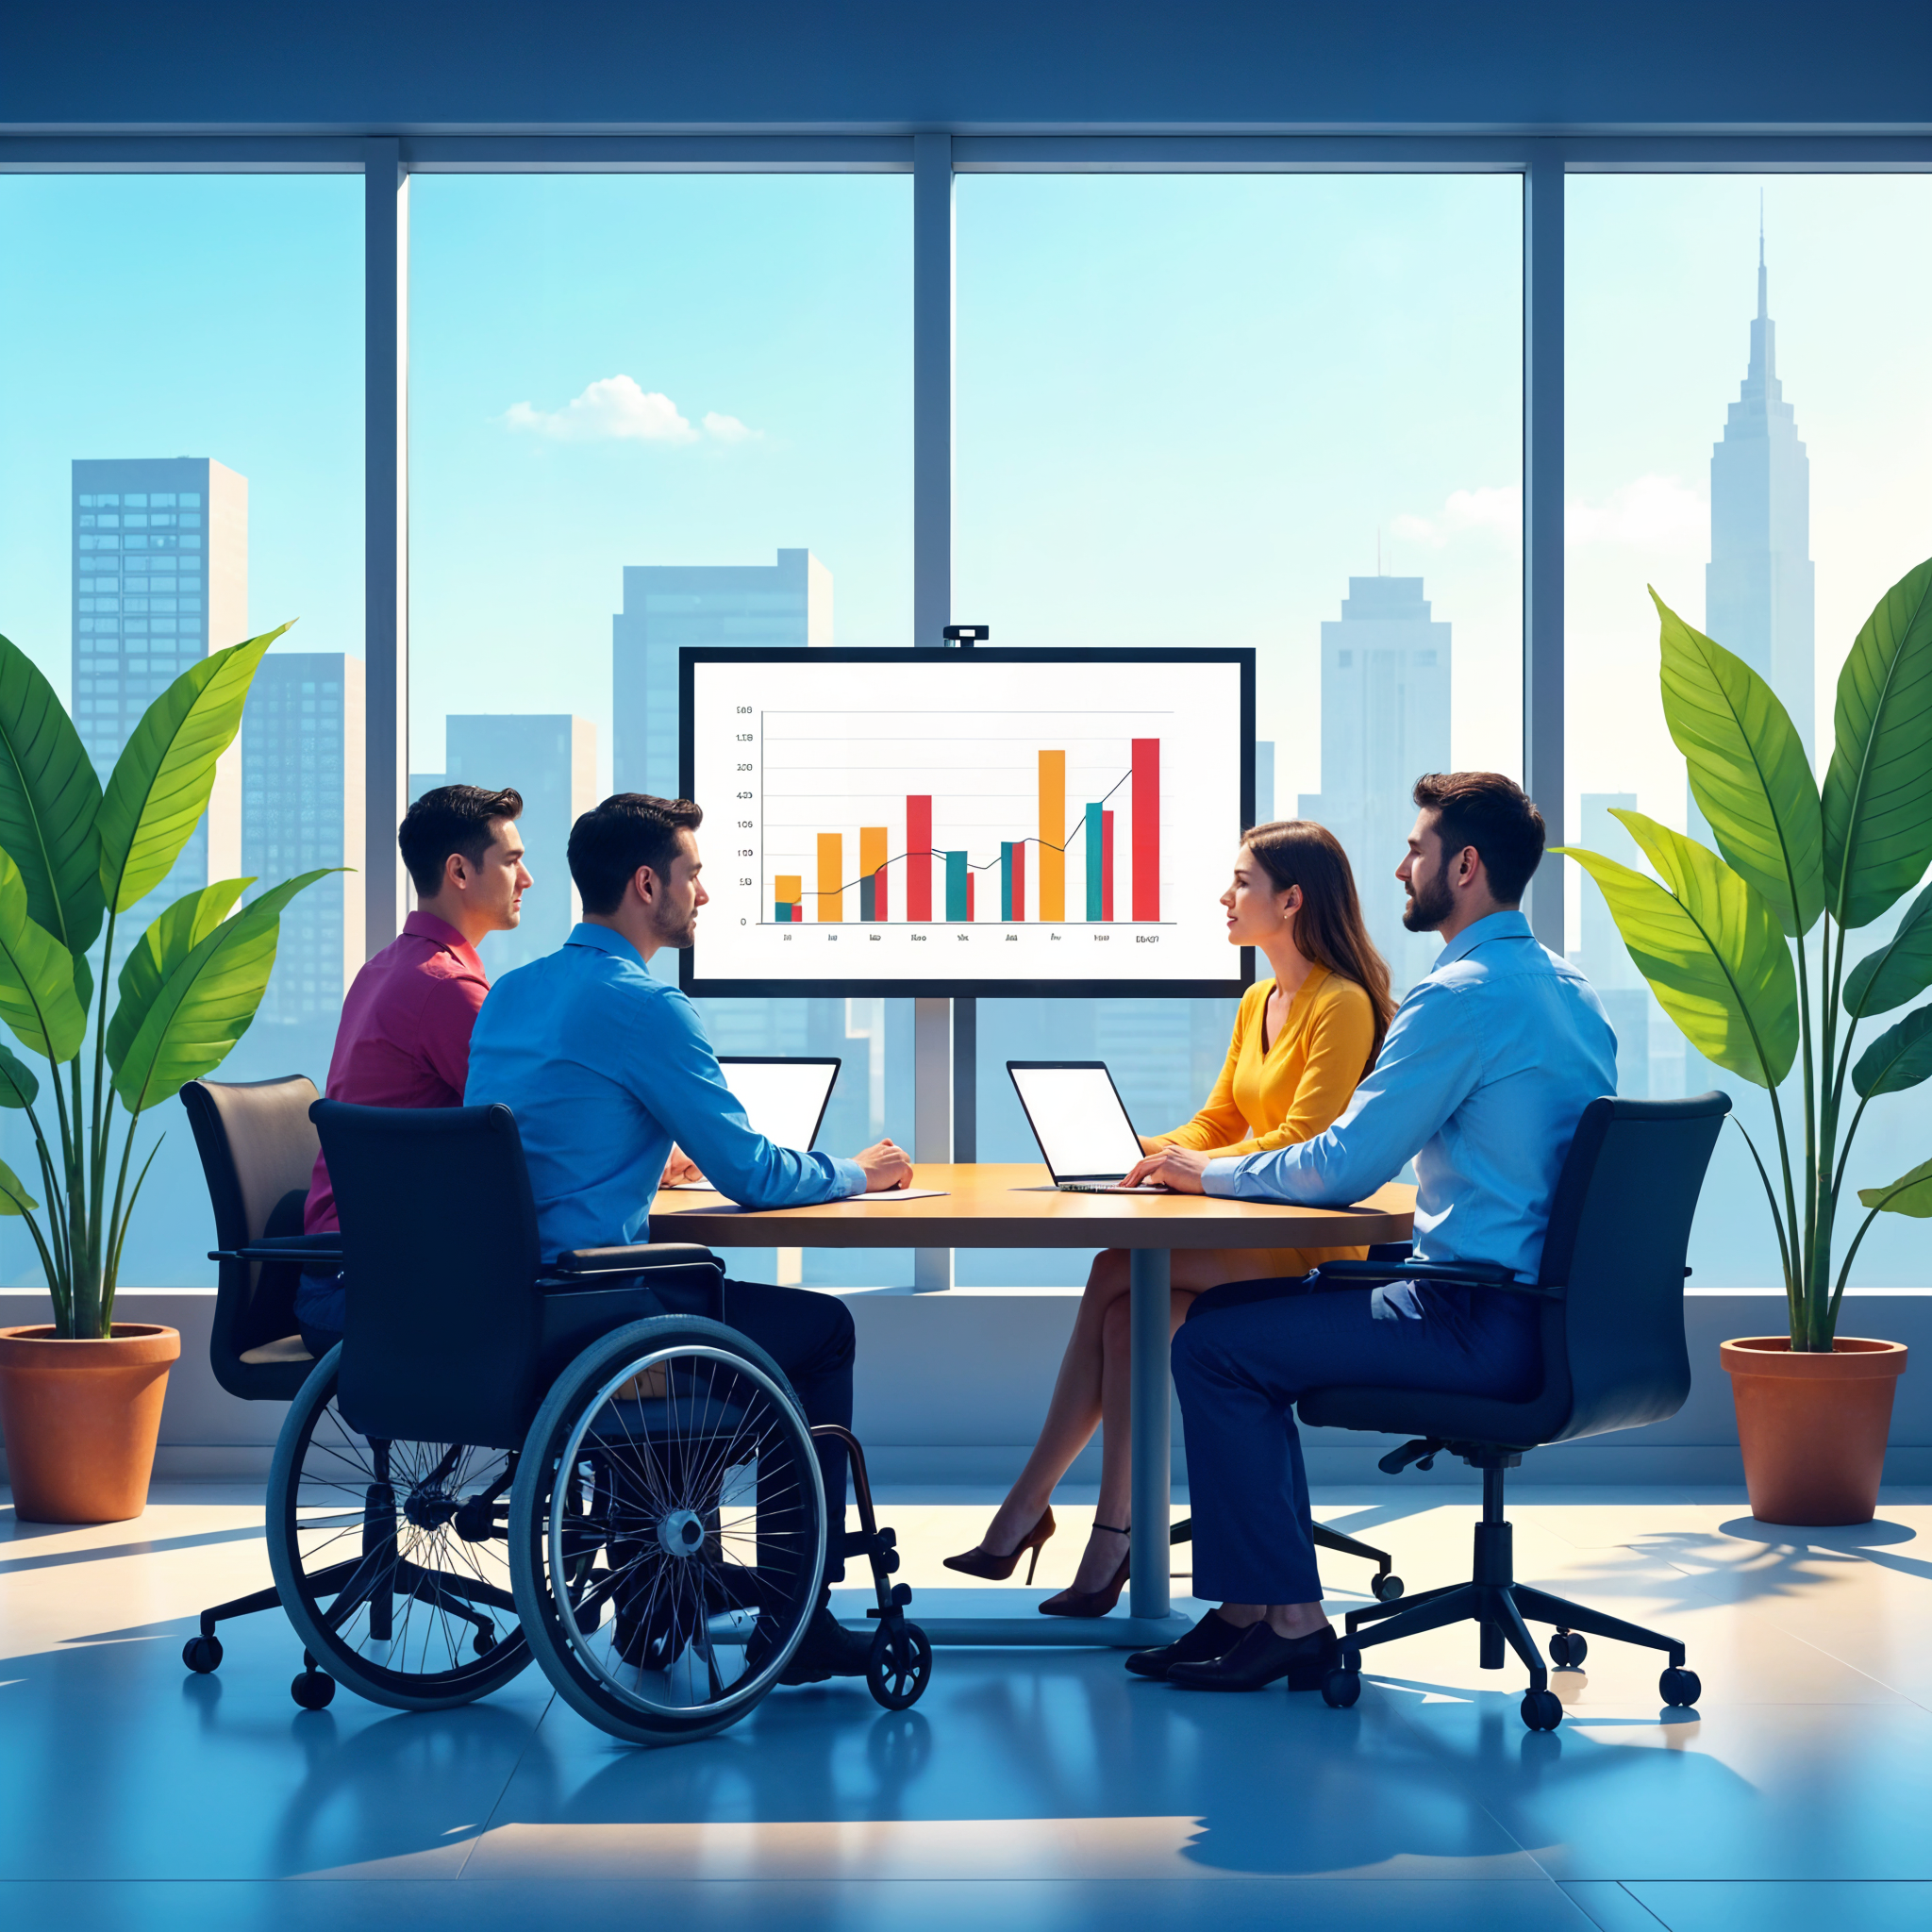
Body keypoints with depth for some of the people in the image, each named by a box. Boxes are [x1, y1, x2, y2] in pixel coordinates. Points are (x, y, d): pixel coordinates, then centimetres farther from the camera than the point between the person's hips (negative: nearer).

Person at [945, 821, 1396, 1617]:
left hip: (1311, 1252, -8)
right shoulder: (1258, 1002, 17)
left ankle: (1026, 1509, -15)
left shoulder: (1342, 1006, -12)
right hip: (1250, 1237, 8)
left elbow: (1302, 1146, -19)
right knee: (1130, 1316, -19)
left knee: (1119, 1276, -23)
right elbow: (1217, 1122, 18)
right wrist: (1144, 1153, 0)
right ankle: (1109, 1544, -19)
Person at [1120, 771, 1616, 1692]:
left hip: (1486, 1326, -10)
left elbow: (1341, 1171, -17)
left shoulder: (1461, 995, -17)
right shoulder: (1568, 988, 14)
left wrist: (1209, 1174, -1)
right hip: (1547, 1303, 10)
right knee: (1238, 1309, 16)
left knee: (1212, 1347, -7)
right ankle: (1258, 1602, 17)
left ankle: (1286, 1618, 0)